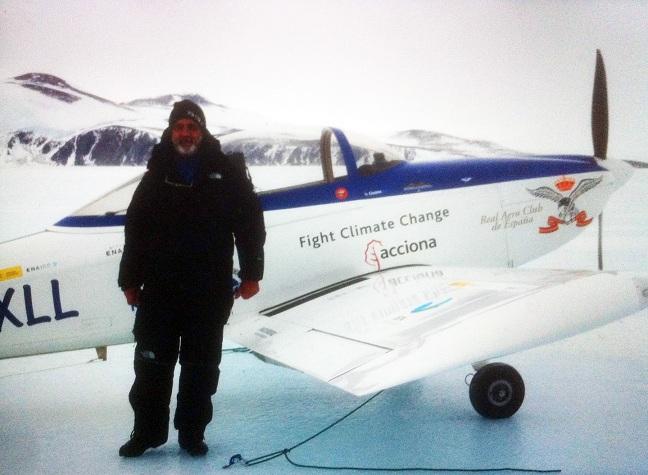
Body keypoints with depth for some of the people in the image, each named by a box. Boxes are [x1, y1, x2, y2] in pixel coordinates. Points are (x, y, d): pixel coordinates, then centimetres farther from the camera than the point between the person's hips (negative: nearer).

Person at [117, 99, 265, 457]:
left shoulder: (227, 172, 0)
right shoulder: (156, 177, 6)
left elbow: (250, 223, 0)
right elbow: (135, 230, 8)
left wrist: (250, 274, -3)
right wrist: (130, 280, 6)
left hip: (210, 292, -1)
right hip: (160, 289, 1)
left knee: (201, 366, 7)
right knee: (152, 363, 6)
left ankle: (192, 432, 20)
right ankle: (146, 432, 19)